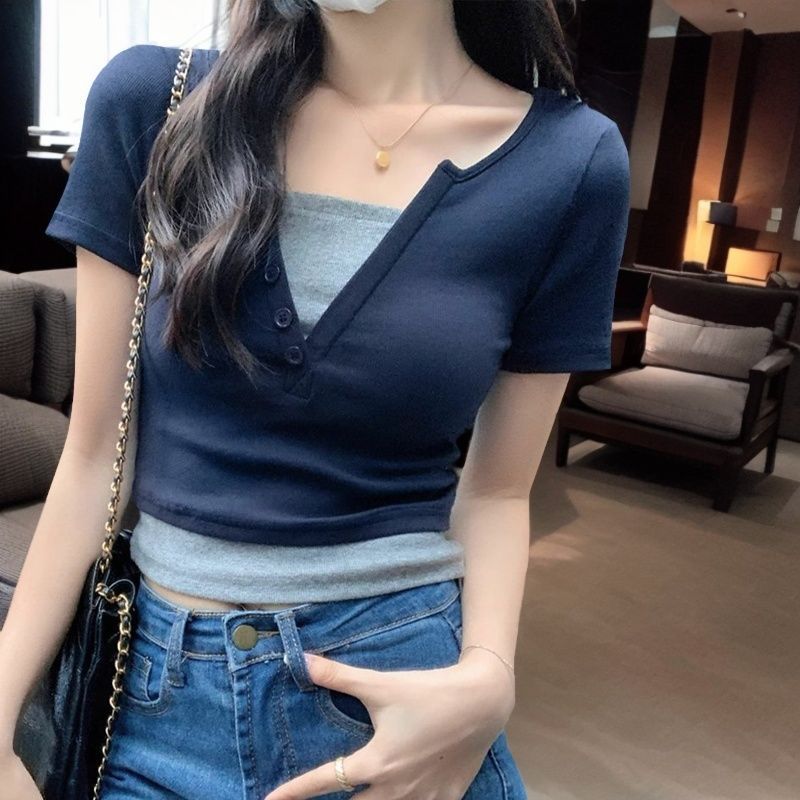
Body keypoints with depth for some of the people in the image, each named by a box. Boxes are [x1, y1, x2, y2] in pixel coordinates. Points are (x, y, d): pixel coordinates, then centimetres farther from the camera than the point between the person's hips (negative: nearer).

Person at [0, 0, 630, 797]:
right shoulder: (149, 101, -7)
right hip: (158, 693, 1)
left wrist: (486, 680, -16)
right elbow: (96, 450, -3)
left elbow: (495, 489, 0)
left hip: (407, 691, 0)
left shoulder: (571, 162, -8)